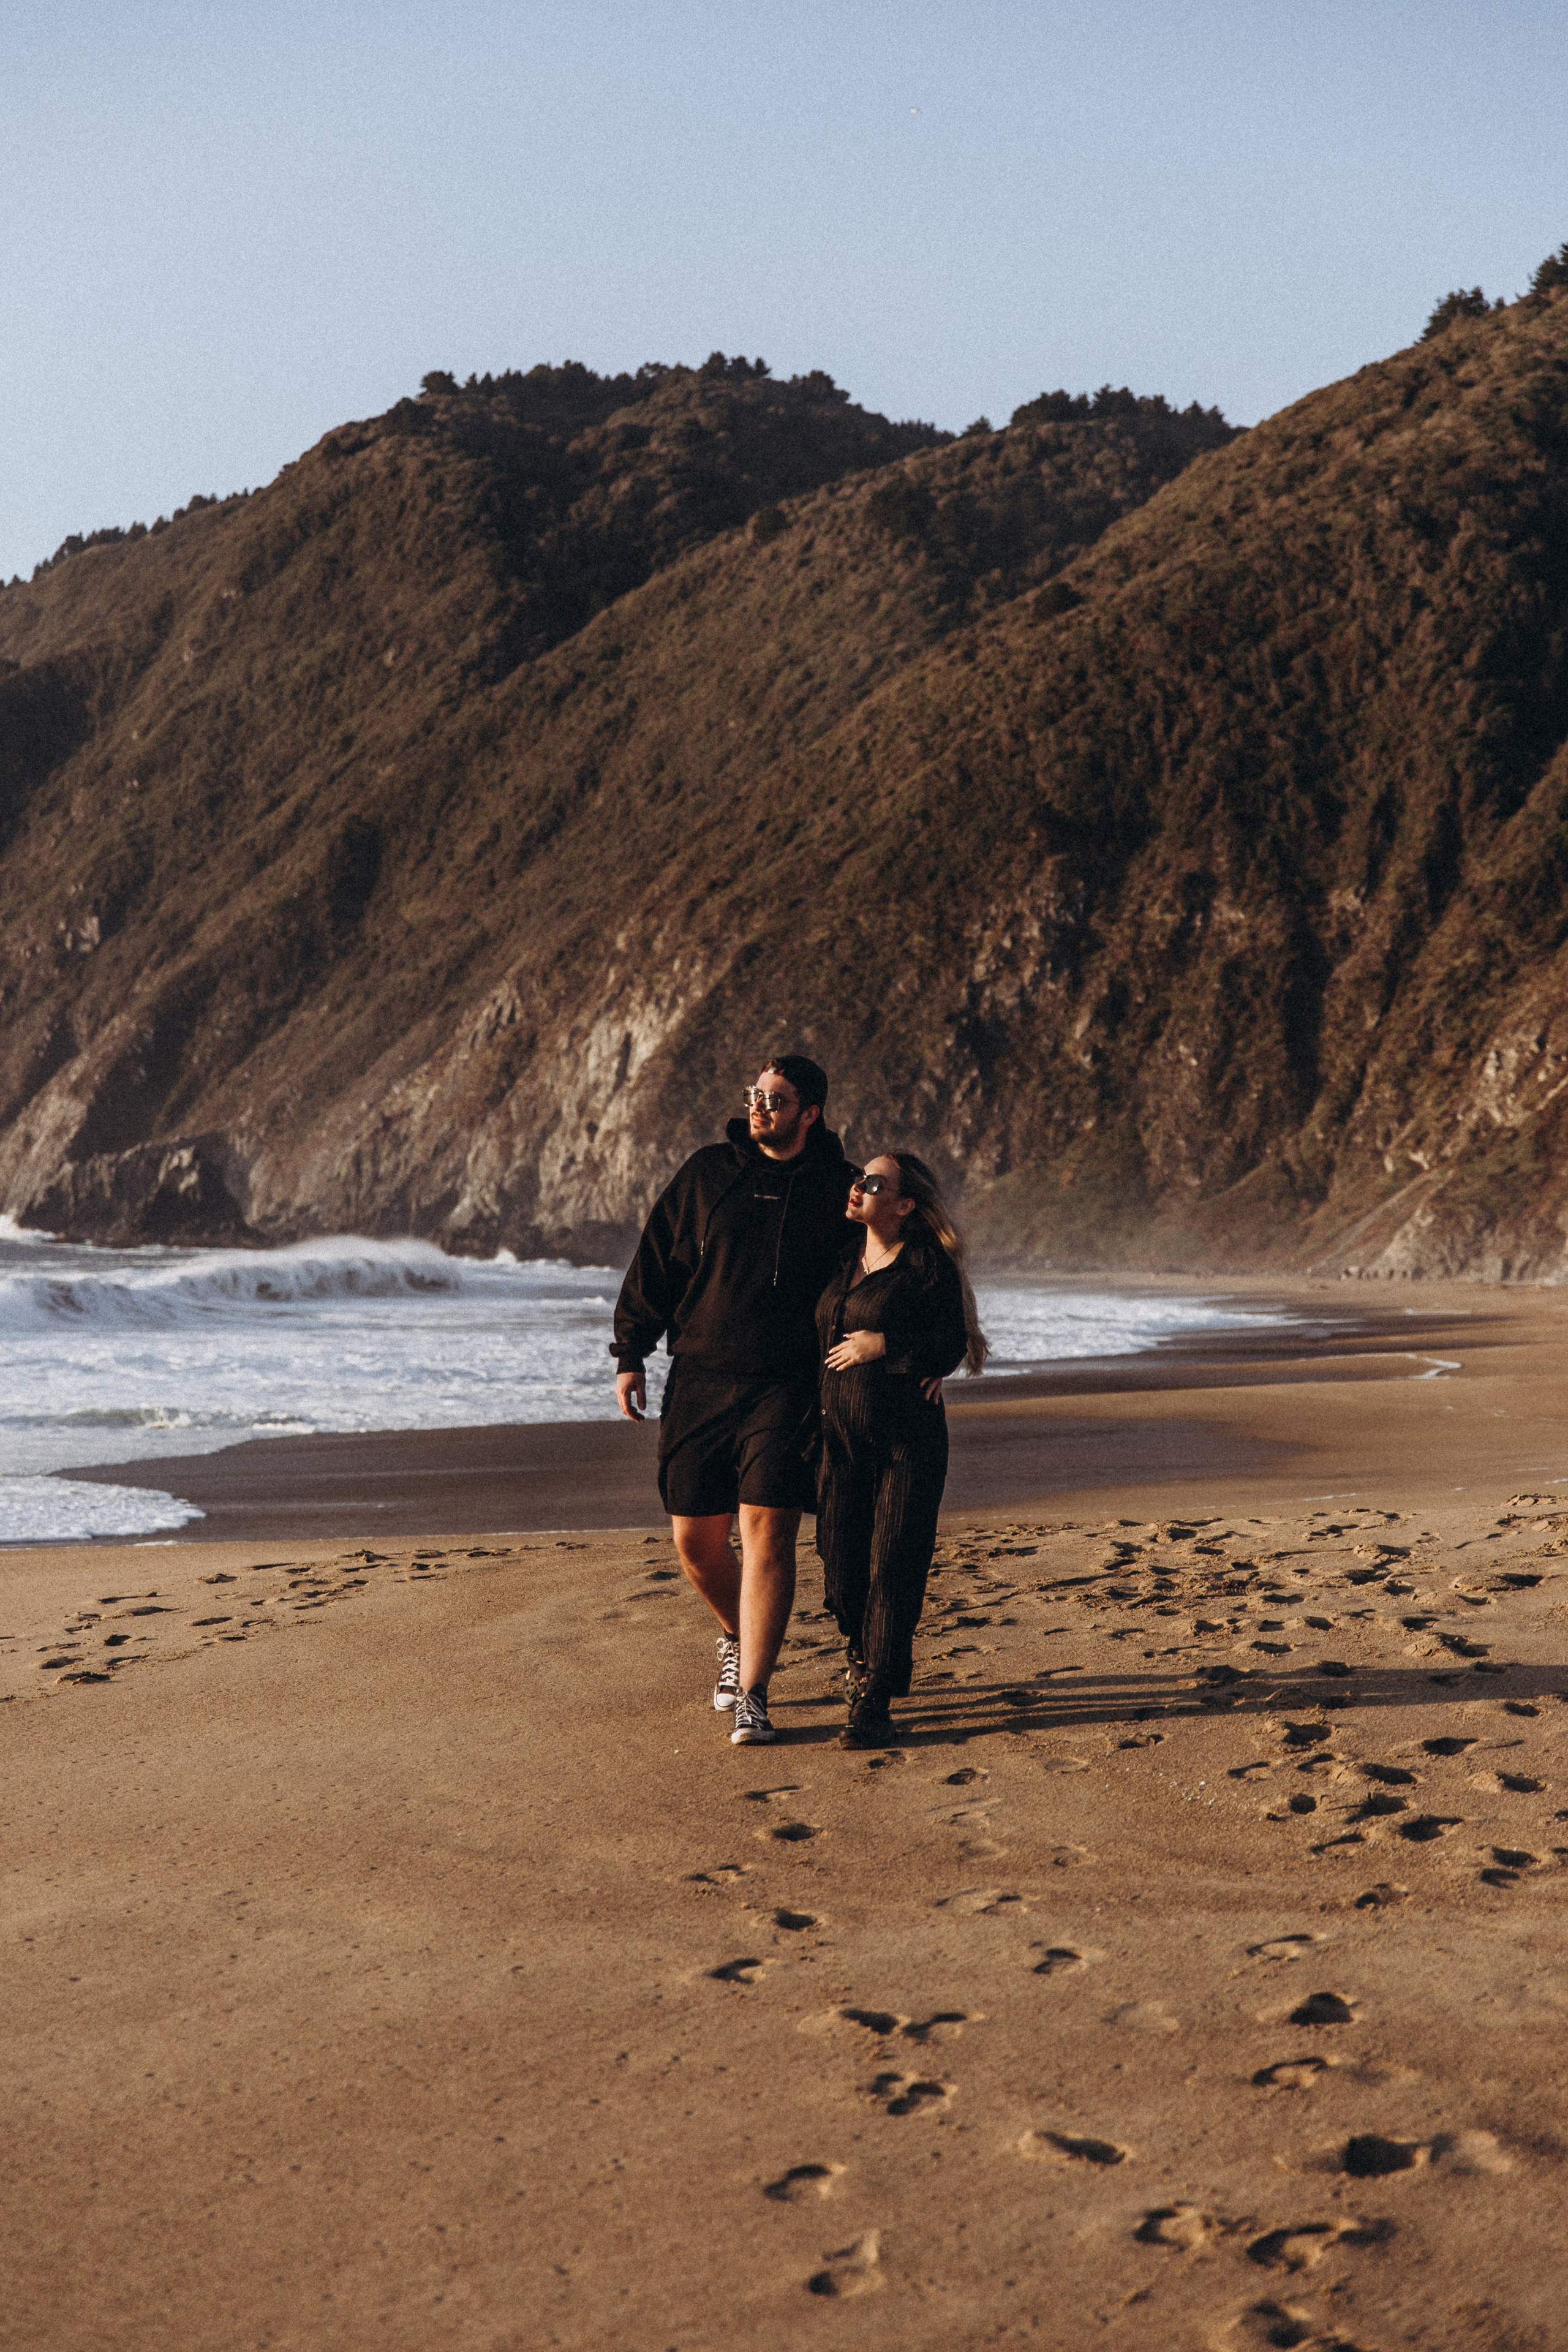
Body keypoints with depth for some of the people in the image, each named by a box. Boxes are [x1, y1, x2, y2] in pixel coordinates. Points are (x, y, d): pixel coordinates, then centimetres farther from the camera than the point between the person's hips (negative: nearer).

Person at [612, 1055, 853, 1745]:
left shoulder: (838, 1189, 2)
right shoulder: (707, 1172, 7)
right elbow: (655, 1263, 10)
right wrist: (630, 1355, 5)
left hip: (787, 1389, -3)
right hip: (699, 1382, 3)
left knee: (767, 1530, -13)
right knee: (695, 1538, 6)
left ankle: (750, 1695, -10)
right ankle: (738, 1637, 36)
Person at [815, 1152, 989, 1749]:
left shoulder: (928, 1266, -8)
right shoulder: (843, 1257, 10)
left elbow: (950, 1346, -9)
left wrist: (884, 1346, -16)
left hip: (909, 1436, -5)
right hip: (842, 1432, 5)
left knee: (893, 1565, -7)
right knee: (841, 1561, 6)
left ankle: (873, 1699, -4)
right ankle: (865, 1650, 35)